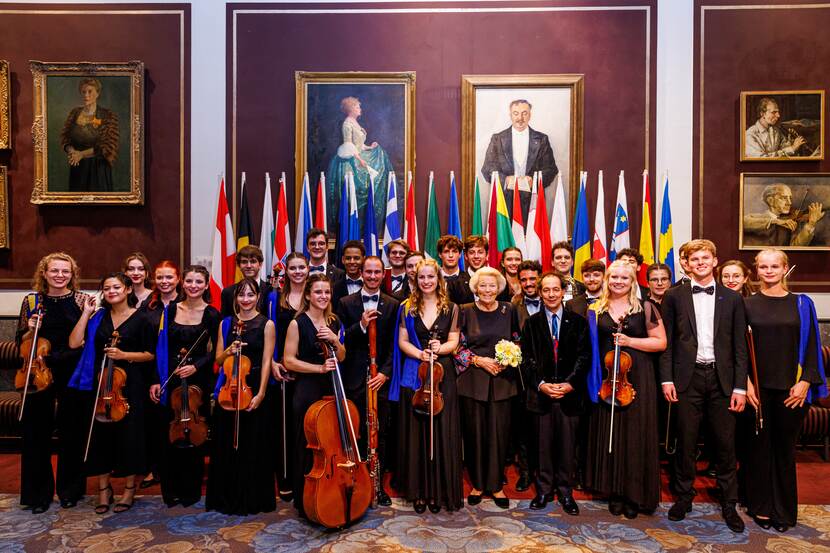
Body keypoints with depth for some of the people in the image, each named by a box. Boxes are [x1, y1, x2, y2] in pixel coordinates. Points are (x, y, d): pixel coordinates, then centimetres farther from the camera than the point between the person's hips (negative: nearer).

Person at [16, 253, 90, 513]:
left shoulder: (82, 300, 0)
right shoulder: (32, 300, 3)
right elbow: (21, 341, 6)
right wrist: (32, 330, -10)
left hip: (73, 375, -1)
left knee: (71, 433, 8)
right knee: (37, 433, 6)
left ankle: (70, 489, 25)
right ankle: (39, 493, 24)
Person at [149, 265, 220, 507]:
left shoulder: (212, 315, -4)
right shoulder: (171, 310, 5)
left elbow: (214, 353, -4)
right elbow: (161, 348, 5)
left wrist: (195, 366, -20)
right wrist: (155, 380, 1)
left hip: (198, 380, -2)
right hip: (170, 379, 3)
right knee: (168, 434, 7)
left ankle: (191, 490, 21)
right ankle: (170, 489, 23)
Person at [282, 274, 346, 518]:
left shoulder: (334, 322, 8)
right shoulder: (298, 323, -8)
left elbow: (341, 357, 12)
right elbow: (289, 360, -11)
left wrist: (335, 340, -8)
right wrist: (319, 367, -19)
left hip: (331, 388, 5)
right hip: (308, 390, -5)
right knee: (308, 447, 3)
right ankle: (305, 503, 19)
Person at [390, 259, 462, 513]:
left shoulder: (451, 308, 5)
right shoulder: (407, 307, 6)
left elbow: (453, 342, 3)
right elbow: (402, 342, 3)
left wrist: (440, 348, -17)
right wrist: (420, 354, -14)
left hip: (443, 374, 0)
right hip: (414, 374, 0)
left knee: (442, 432, 1)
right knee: (415, 432, 4)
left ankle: (440, 490, 16)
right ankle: (419, 490, 18)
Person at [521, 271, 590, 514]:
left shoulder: (578, 321, 5)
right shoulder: (532, 323, 7)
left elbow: (584, 357, 1)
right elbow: (527, 359, 3)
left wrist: (570, 384, -10)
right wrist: (540, 384, -10)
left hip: (570, 393, 0)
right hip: (540, 394, 0)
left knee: (567, 444, 5)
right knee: (543, 444, 7)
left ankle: (566, 491, 21)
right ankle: (544, 489, 21)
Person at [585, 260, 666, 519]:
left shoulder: (645, 308, 2)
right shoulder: (595, 310, 7)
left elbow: (661, 342, 2)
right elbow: (589, 345, 12)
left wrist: (630, 341, -11)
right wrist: (593, 377, 1)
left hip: (637, 379, -2)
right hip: (606, 378, 2)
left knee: (636, 434, 3)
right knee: (608, 433, 6)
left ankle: (636, 493, 17)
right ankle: (614, 492, 19)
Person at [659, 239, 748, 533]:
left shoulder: (732, 298, 6)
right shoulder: (674, 296, 3)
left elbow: (740, 345, 5)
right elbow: (666, 341, 3)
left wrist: (740, 386, -1)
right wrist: (666, 379, -4)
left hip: (722, 378, 1)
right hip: (688, 377, -1)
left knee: (725, 443, 8)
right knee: (686, 442, 7)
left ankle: (729, 504, 24)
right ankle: (683, 498, 24)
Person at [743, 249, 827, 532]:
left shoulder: (802, 304, 4)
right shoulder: (747, 304, 2)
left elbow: (812, 346, 2)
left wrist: (805, 381, -8)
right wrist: (745, 382, -8)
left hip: (791, 388, 0)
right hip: (758, 387, 0)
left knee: (784, 447, 8)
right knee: (760, 445, 7)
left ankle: (784, 509, 23)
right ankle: (760, 506, 21)